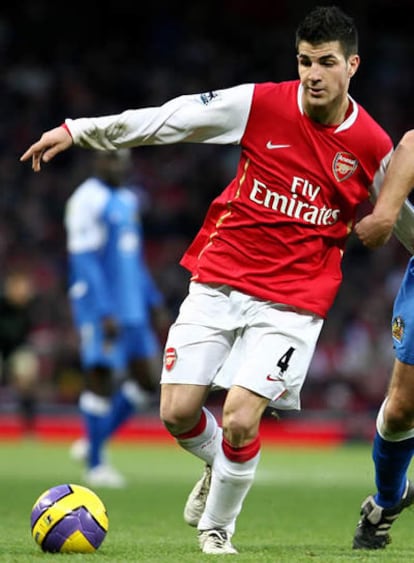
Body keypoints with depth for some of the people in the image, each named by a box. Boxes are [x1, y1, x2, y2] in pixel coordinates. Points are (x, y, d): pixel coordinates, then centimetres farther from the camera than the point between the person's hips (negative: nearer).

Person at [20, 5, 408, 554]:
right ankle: (220, 466, 34)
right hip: (217, 283, 2)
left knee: (239, 422, -15)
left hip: (292, 304, -2)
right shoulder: (261, 103, -6)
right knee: (177, 413, -2)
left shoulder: (373, 147, -6)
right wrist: (76, 131, -2)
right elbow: (169, 119, -3)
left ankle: (217, 527, 14)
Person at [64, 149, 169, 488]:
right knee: (101, 378, -5)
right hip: (98, 306, -9)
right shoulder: (87, 200, -12)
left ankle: (95, 443, 18)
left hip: (132, 308, 9)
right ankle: (96, 464, 4)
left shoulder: (129, 200, 15)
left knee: (148, 380, 6)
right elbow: (84, 261, -18)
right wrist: (104, 313, -23)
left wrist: (155, 305, 19)